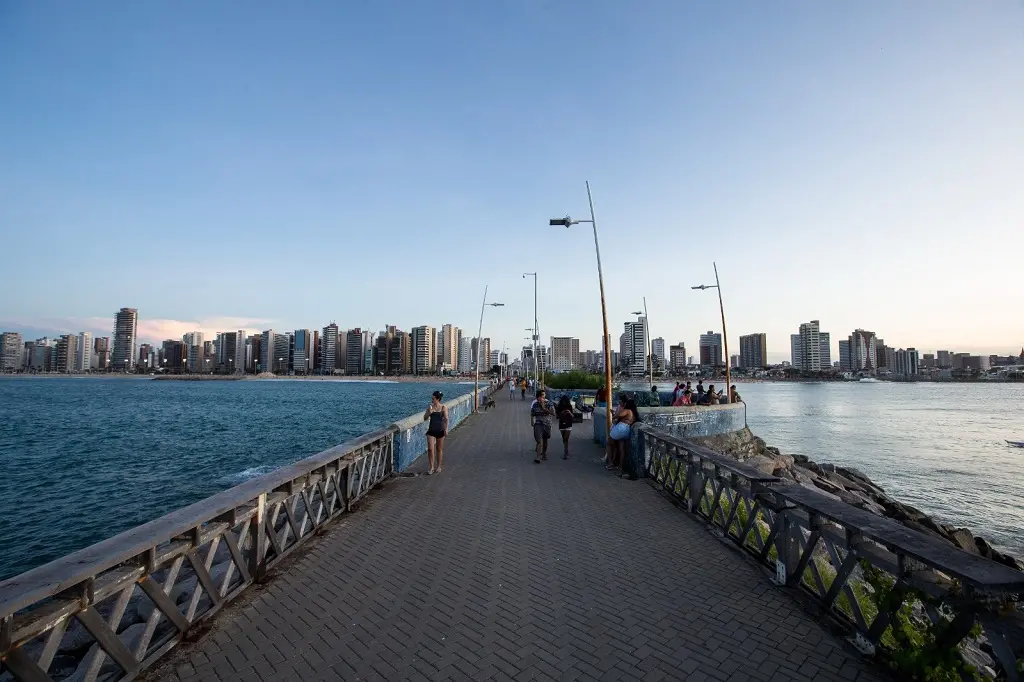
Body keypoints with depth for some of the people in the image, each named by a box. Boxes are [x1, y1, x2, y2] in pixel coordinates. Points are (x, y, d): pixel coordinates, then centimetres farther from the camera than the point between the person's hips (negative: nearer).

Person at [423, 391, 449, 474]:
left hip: (440, 430, -2)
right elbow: (425, 418, 5)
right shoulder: (430, 407, 3)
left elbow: (446, 419, -12)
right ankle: (432, 467, 4)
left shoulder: (443, 408, -5)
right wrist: (429, 412, -14)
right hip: (431, 430, 2)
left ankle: (438, 467, 24)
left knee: (439, 449, 10)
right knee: (430, 449, -6)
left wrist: (446, 428, -26)